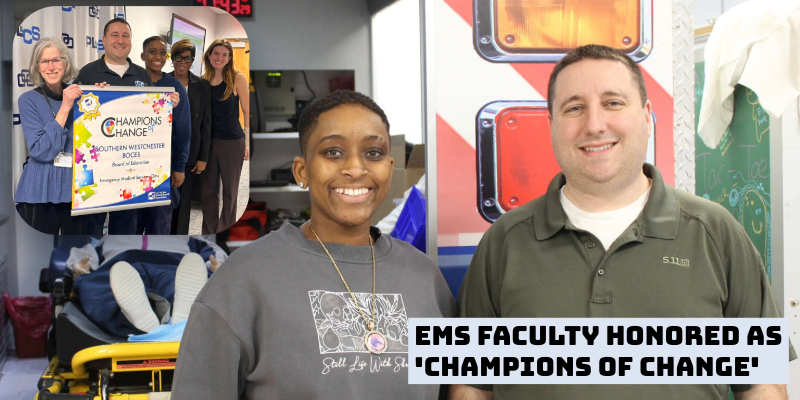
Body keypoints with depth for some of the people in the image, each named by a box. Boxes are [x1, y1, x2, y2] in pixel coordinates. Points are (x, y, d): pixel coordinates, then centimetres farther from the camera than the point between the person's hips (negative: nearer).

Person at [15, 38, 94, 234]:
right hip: (41, 190, -2)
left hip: (77, 187, 3)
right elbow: (41, 151, -15)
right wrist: (64, 108, -18)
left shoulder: (80, 96, 5)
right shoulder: (29, 100, -3)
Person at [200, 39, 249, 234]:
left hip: (232, 141, -3)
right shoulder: (204, 80, 5)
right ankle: (208, 231, 22)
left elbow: (247, 111, -5)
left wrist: (248, 142, -8)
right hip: (208, 140, 4)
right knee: (208, 189, 10)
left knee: (229, 190, 8)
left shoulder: (237, 78, -6)